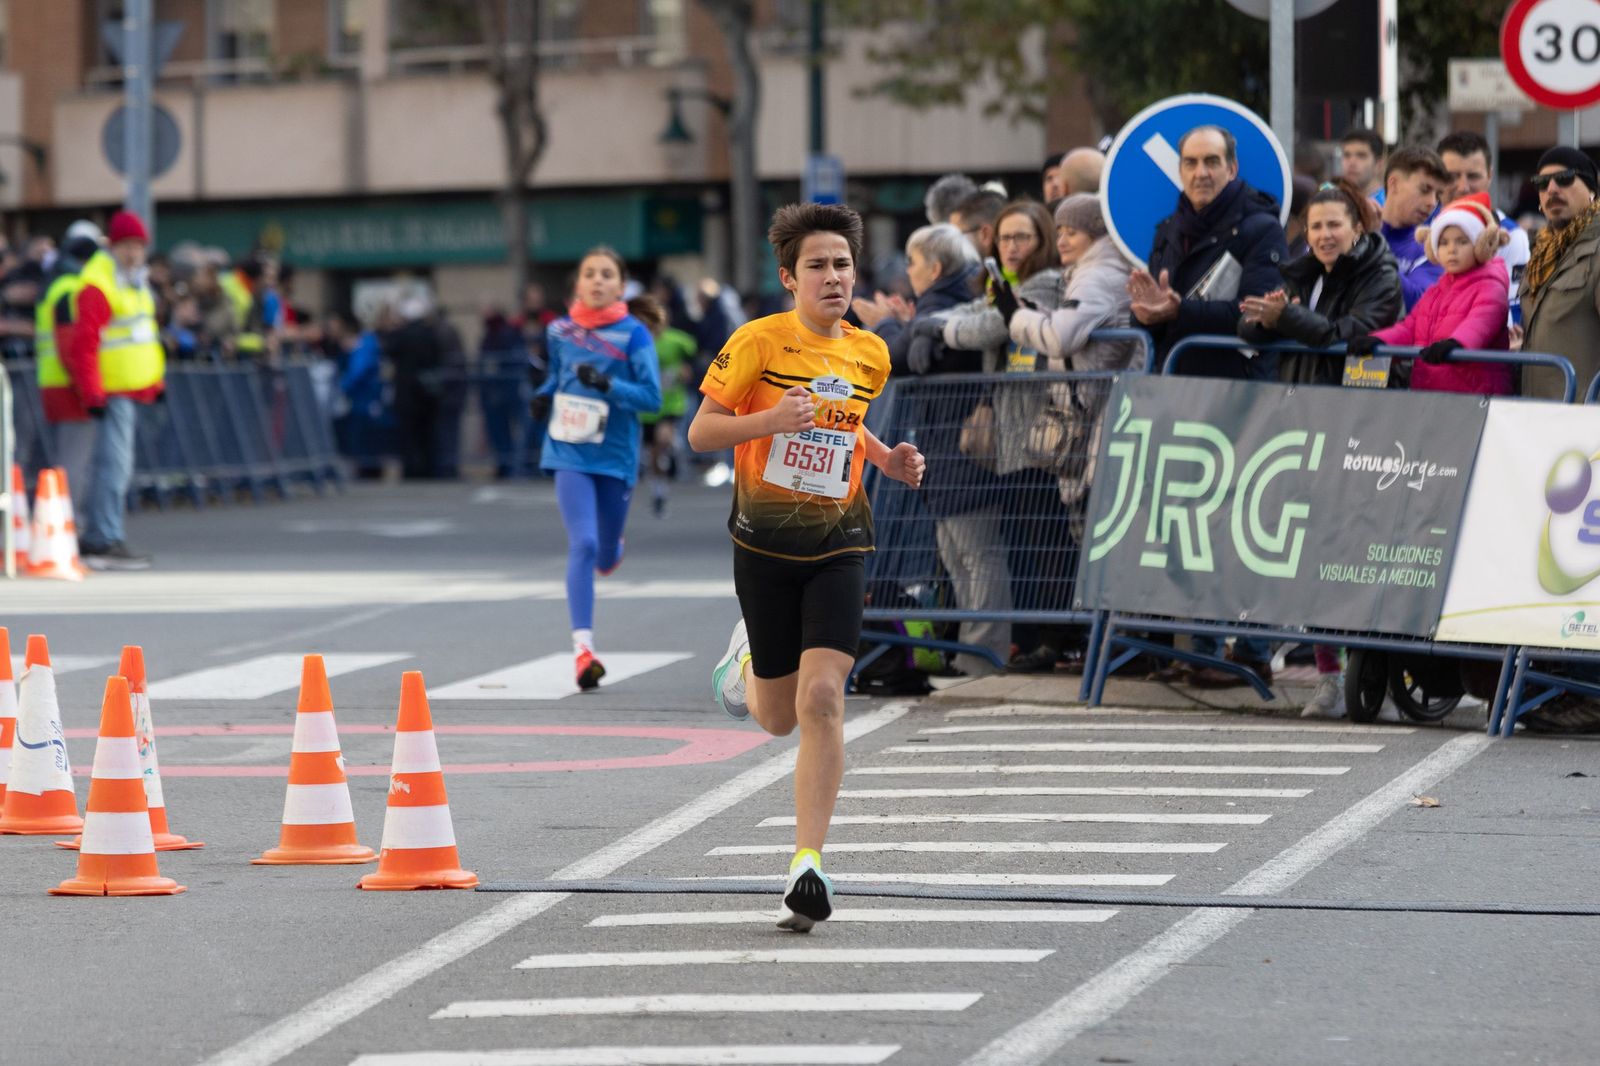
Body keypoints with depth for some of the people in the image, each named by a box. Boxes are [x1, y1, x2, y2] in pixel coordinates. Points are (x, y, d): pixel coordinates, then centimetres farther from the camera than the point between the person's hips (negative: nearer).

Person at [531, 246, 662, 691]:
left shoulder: (633, 334, -7)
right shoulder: (560, 332, 3)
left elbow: (652, 396, -13)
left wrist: (607, 384, -27)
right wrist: (545, 396, 2)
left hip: (616, 455, 0)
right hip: (571, 454, 0)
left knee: (605, 556, 14)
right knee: (582, 545, -18)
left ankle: (610, 550, 54)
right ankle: (583, 648, -21)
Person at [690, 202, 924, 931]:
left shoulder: (870, 356, 5)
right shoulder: (758, 342, -8)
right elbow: (700, 432, -6)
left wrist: (885, 458, 5)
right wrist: (771, 419, -23)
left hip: (837, 544, 2)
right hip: (764, 543, -2)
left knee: (822, 699, -17)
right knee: (778, 719, 10)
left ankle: (807, 863, -13)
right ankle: (752, 655, 48)